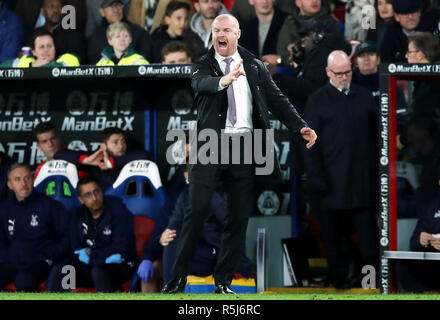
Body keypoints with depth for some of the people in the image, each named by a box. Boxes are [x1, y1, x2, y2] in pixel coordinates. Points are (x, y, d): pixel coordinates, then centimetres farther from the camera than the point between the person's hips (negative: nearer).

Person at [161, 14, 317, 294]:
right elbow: (201, 83, -18)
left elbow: (276, 100, 11)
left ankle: (224, 282, 9)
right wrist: (224, 80, -40)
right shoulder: (203, 66, 5)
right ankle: (178, 279, -4)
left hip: (245, 146, 3)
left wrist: (300, 127, -3)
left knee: (239, 217, 2)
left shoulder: (254, 66, 13)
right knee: (197, 210, -8)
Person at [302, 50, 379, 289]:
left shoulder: (365, 97, 12)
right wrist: (316, 178, -7)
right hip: (333, 183, -2)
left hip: (364, 178, 2)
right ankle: (339, 277, 8)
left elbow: (378, 134, 14)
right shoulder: (317, 101, 4)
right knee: (334, 234, 2)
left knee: (367, 231, 1)